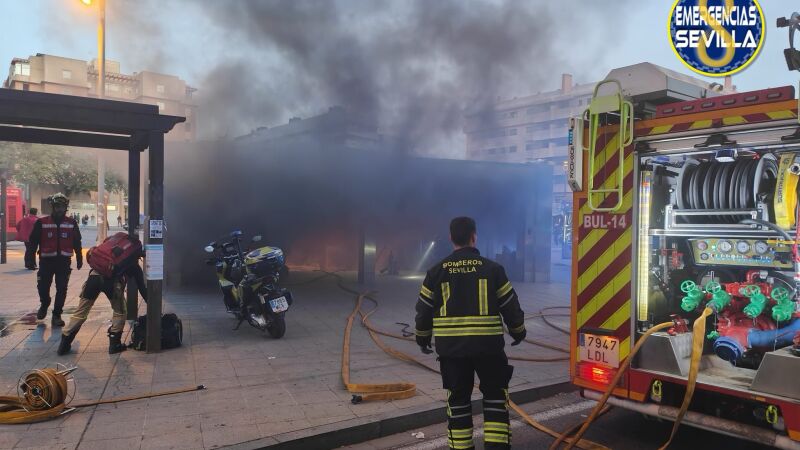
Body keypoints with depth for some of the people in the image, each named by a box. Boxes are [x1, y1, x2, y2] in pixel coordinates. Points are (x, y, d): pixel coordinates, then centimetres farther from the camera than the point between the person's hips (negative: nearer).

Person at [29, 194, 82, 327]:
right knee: (43, 286, 2)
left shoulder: (71, 223, 5)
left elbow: (77, 243, 10)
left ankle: (57, 315, 13)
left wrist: (79, 259, 12)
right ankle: (44, 305, 34)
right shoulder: (41, 222, -1)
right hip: (46, 261, -1)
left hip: (64, 261, 1)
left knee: (61, 290, 2)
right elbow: (33, 241, 2)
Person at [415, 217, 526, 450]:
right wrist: (518, 331, 19)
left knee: (458, 399, 14)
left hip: (451, 347, 2)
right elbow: (510, 305, 2)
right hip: (487, 345, -1)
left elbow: (424, 309, 5)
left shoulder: (437, 271, 1)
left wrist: (423, 339, 20)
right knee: (495, 395, 12)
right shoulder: (492, 269, -3)